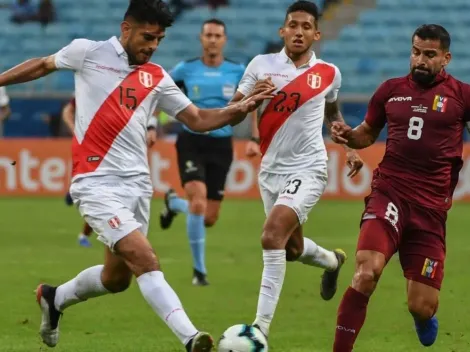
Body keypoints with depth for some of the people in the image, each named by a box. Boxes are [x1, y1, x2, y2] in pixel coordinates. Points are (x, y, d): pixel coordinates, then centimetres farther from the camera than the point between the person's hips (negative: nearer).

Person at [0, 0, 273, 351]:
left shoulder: (157, 78, 10)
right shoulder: (87, 52, 0)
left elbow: (199, 119, 10)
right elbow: (42, 66, 16)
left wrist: (240, 109, -6)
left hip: (137, 185, 6)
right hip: (97, 181, -6)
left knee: (117, 277, 15)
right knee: (146, 260, -20)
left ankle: (54, 298, 42)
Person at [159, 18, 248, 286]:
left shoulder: (237, 71, -1)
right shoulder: (186, 69, -3)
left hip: (221, 145, 2)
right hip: (192, 142, -2)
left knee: (209, 219, 4)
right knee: (198, 204, -22)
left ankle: (173, 202, 39)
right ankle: (199, 270, -6)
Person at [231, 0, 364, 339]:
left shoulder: (328, 73, 1)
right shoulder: (262, 65, -1)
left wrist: (350, 147, 11)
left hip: (307, 169, -3)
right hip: (271, 170, 3)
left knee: (273, 235, -24)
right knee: (292, 248, 18)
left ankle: (261, 328, -22)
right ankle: (333, 260, 55)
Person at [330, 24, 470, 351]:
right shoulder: (391, 90, 8)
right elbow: (368, 133, 23)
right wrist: (348, 135, 0)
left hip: (431, 207, 0)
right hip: (389, 193, 0)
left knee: (422, 309, 2)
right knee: (367, 272, -28)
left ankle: (424, 314, 42)